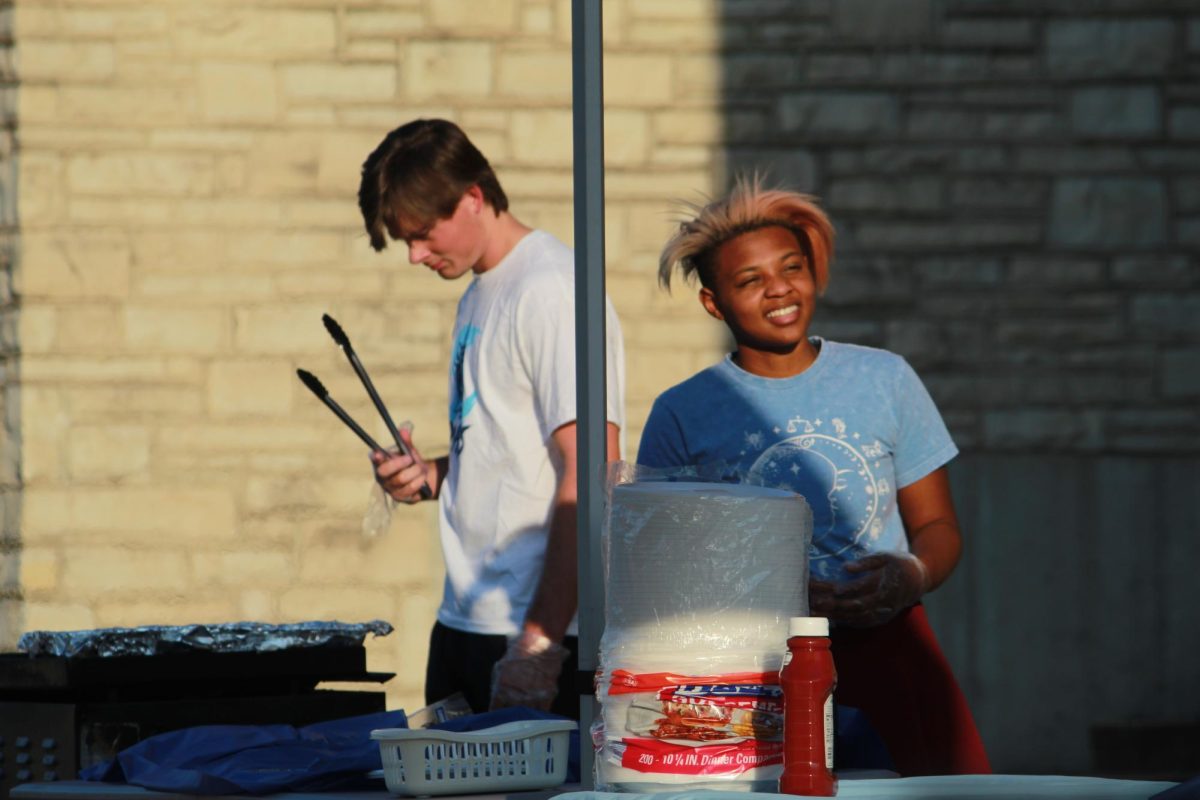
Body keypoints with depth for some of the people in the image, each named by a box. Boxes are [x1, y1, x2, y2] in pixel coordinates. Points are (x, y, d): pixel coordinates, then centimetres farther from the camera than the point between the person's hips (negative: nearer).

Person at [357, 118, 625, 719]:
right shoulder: (480, 296, 18)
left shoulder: (551, 291, -13)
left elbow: (591, 475, -20)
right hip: (462, 624, 9)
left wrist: (540, 640, -23)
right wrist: (432, 476, 7)